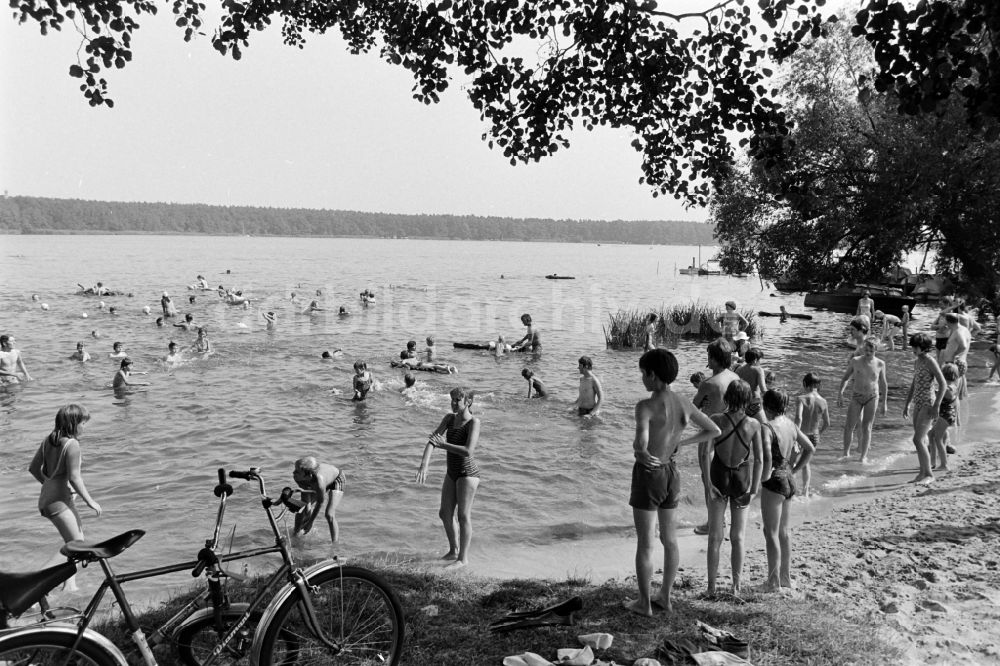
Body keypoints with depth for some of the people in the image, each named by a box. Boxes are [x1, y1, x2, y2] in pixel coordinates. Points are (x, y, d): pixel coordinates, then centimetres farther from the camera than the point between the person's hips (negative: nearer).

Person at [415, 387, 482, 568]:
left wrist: (443, 444, -21)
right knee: (445, 514, 15)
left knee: (463, 516, -2)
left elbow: (468, 451, -29)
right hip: (452, 473, 8)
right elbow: (432, 440, -7)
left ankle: (463, 558, 10)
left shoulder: (473, 422, -18)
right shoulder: (449, 418, 2)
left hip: (468, 474, -8)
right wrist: (424, 465, -21)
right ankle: (453, 550, 34)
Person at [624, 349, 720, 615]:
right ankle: (665, 597, 31)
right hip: (671, 473, 7)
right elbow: (714, 431, 10)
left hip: (648, 474, -7)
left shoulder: (646, 406, -23)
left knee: (645, 543, 7)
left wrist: (637, 449, -14)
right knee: (669, 539, 18)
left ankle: (644, 603, 18)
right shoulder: (684, 403, -2)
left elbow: (641, 444, -37)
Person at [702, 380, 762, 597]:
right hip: (742, 481, 1)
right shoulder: (753, 425, -11)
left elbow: (707, 453, -20)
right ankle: (737, 585, 21)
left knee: (715, 537, 11)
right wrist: (754, 489, -4)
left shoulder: (716, 420, -14)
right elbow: (759, 460, -10)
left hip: (719, 479, -1)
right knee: (738, 538, 15)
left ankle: (712, 585, 15)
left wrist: (708, 483, -14)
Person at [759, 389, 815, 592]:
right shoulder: (791, 424, 6)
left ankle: (773, 582, 9)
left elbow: (767, 456, -32)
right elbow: (810, 448, 14)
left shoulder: (767, 427, -18)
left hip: (774, 482, -8)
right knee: (783, 530, 19)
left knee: (771, 533, 3)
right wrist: (794, 469, 14)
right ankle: (786, 577, 29)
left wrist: (764, 476, -17)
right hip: (789, 480, 8)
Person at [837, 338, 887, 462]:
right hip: (856, 396, 1)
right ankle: (846, 453, 15)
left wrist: (884, 403, 7)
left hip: (872, 397, -1)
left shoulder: (880, 364, -4)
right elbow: (845, 378, 7)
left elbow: (883, 384, 6)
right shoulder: (855, 361, -4)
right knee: (849, 426, 0)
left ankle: (864, 456, 3)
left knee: (866, 428, -3)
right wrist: (840, 394, -1)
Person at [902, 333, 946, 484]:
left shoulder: (930, 361, -12)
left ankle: (929, 474, -3)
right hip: (918, 404, 9)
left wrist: (936, 406, -21)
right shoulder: (917, 362, 14)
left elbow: (942, 384, -17)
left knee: (918, 439, -12)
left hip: (928, 404, -9)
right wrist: (907, 405, 20)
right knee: (921, 440, 10)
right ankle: (922, 474, 17)